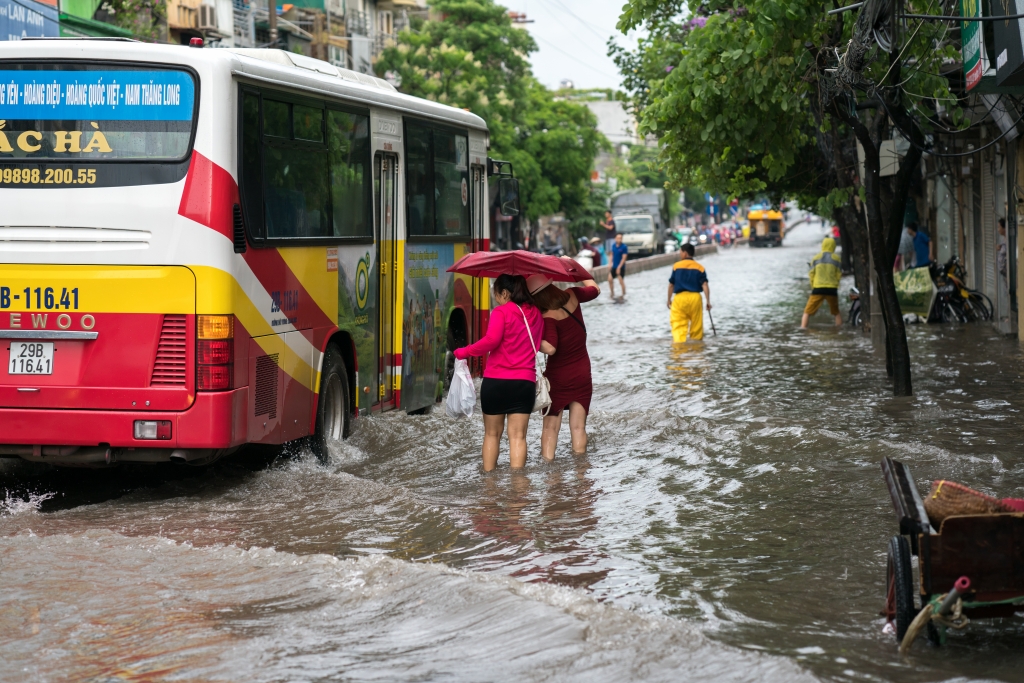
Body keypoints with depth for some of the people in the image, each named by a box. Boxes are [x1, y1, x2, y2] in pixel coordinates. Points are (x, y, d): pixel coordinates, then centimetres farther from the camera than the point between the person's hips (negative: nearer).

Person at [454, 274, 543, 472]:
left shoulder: (501, 312, -7)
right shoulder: (535, 314, 11)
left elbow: (491, 340, -21)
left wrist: (464, 352, -13)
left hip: (496, 381, -3)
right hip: (525, 381, 3)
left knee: (492, 434, 11)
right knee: (518, 435, 0)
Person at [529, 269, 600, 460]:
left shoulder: (548, 317, -23)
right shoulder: (572, 296, -6)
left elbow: (550, 348, -33)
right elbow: (595, 289, 14)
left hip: (558, 377, -5)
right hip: (582, 374, 5)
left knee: (550, 427, 6)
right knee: (578, 426, 9)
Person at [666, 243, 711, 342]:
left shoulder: (677, 266, 2)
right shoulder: (699, 268, 5)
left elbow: (671, 285, 5)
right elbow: (705, 286, -4)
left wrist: (669, 300, 17)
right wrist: (708, 302, -2)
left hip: (680, 297, -2)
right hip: (695, 297, 2)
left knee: (678, 325, -5)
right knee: (696, 324, 11)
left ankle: (679, 342, -21)